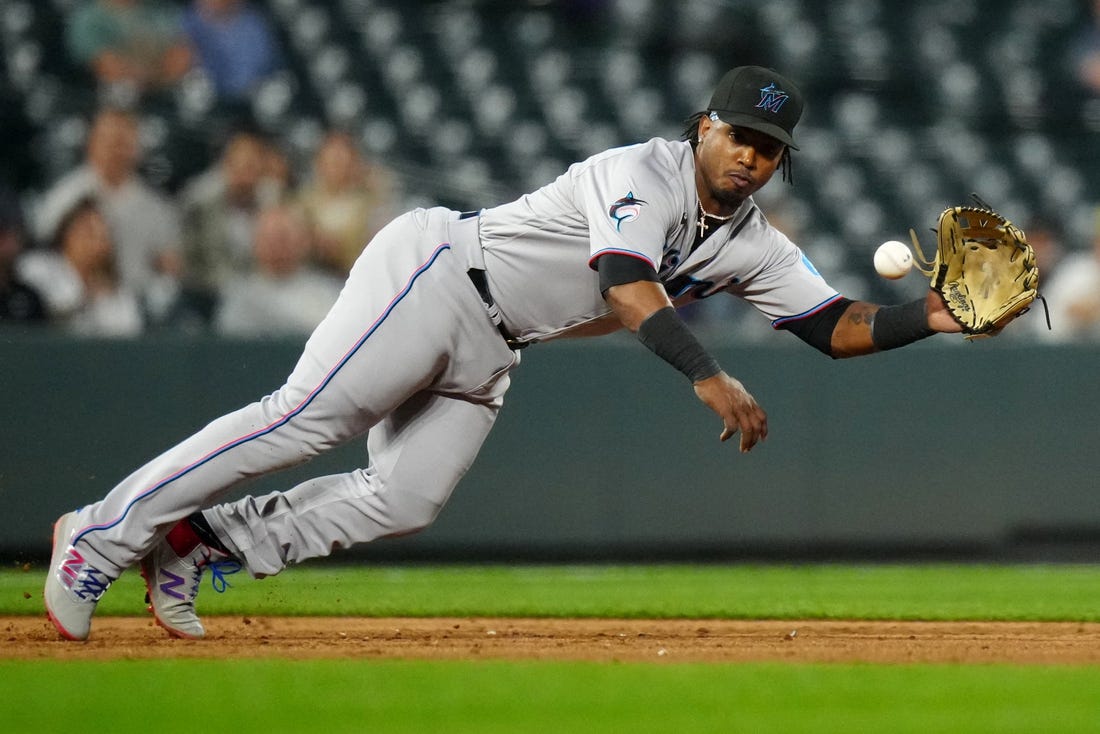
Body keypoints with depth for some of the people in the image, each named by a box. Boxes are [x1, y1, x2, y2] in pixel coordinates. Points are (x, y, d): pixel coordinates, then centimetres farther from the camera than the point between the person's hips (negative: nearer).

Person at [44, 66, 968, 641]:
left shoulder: (752, 245, 6)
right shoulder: (643, 174, -19)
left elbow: (838, 326, 6)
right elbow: (628, 288, -34)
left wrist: (930, 318, -10)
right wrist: (707, 377, -44)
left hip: (489, 351, 8)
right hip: (435, 272, -8)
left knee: (403, 501, -3)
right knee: (303, 419, -17)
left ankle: (196, 538, 6)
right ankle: (104, 533, -11)